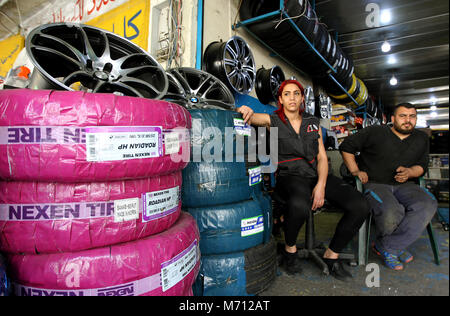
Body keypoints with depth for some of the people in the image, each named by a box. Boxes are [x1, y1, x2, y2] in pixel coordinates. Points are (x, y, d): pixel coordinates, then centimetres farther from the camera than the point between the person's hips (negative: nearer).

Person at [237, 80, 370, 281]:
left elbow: (322, 157, 9)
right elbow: (251, 117, -8)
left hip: (316, 175, 5)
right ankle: (290, 248, -6)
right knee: (299, 205, -39)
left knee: (360, 207, -17)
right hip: (290, 176, -4)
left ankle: (331, 255, 4)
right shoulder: (273, 121, 7)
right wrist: (246, 110, -34)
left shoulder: (313, 122, 16)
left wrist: (321, 185, -7)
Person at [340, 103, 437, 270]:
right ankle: (396, 245, 3)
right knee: (391, 215, -35)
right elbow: (346, 146, 3)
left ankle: (386, 247, -16)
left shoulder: (422, 139, 15)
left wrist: (409, 172, -5)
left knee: (428, 205, -28)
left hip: (404, 185, 5)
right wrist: (355, 171, -4)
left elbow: (422, 166, 19)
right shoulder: (375, 133, -2)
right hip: (374, 183, -5)